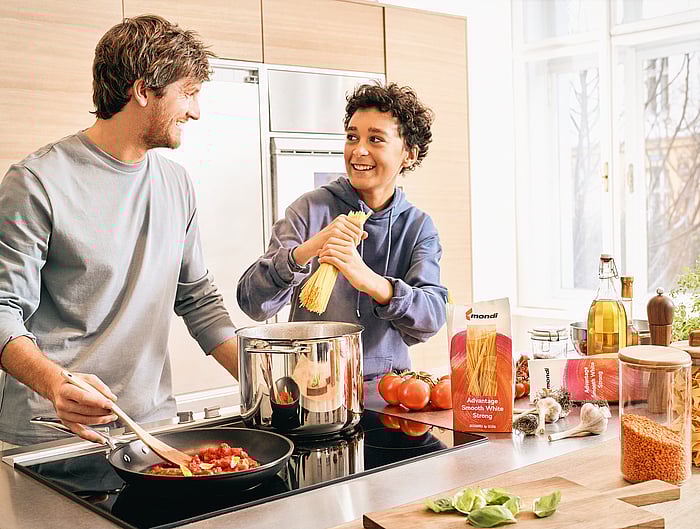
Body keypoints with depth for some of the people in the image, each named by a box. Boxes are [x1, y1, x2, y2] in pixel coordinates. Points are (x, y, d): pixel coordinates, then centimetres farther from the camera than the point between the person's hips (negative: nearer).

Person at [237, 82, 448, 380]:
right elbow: (252, 302, -8)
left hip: (387, 388, 2)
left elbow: (432, 317, -10)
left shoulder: (419, 227, 6)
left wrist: (369, 280, -27)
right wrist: (305, 251, -25)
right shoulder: (311, 209, -2)